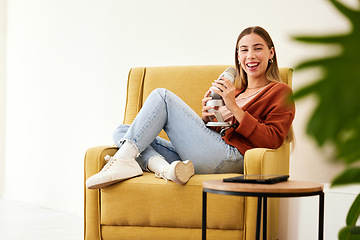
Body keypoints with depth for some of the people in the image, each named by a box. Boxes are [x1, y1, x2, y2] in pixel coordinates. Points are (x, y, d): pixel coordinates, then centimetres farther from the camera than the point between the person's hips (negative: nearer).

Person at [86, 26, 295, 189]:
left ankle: (124, 159, -20)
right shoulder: (234, 91, 30)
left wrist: (234, 107, -10)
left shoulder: (280, 92, 9)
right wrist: (206, 118, 2)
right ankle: (162, 166, -28)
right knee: (122, 132, 1)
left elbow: (272, 140, -8)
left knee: (162, 96, -12)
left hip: (230, 158, -8)